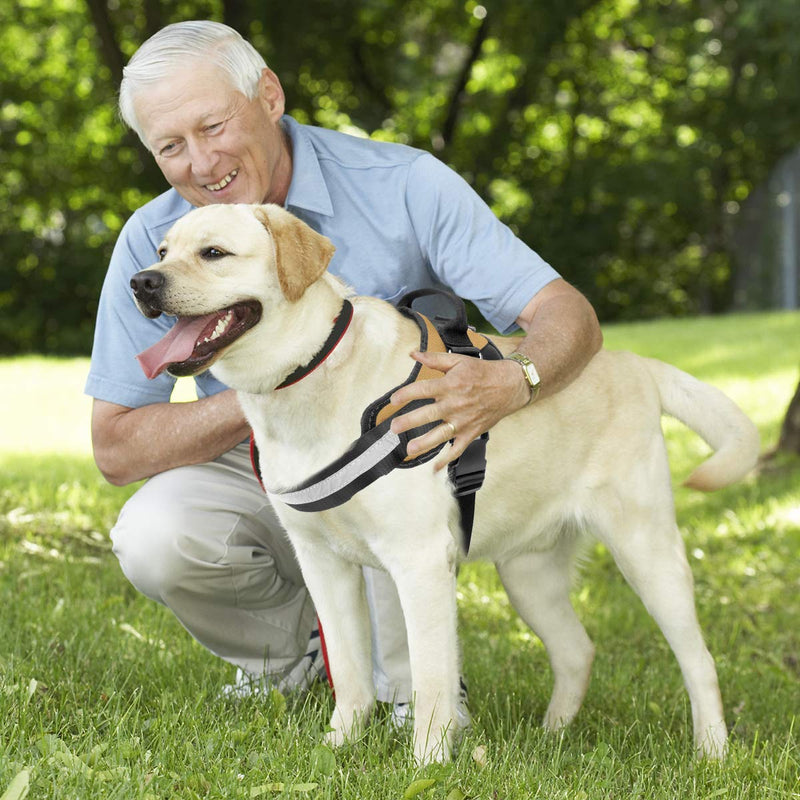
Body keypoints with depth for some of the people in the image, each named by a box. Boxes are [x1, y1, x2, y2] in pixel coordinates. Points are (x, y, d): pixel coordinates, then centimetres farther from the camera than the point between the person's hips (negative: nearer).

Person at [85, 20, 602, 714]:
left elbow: (569, 316, -22)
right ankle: (293, 639, 5)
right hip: (257, 479, 2)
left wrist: (509, 382, -47)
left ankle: (415, 686, -12)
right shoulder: (153, 241, -12)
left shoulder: (404, 185, -18)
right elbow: (115, 447, -11)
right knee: (152, 539, -28)